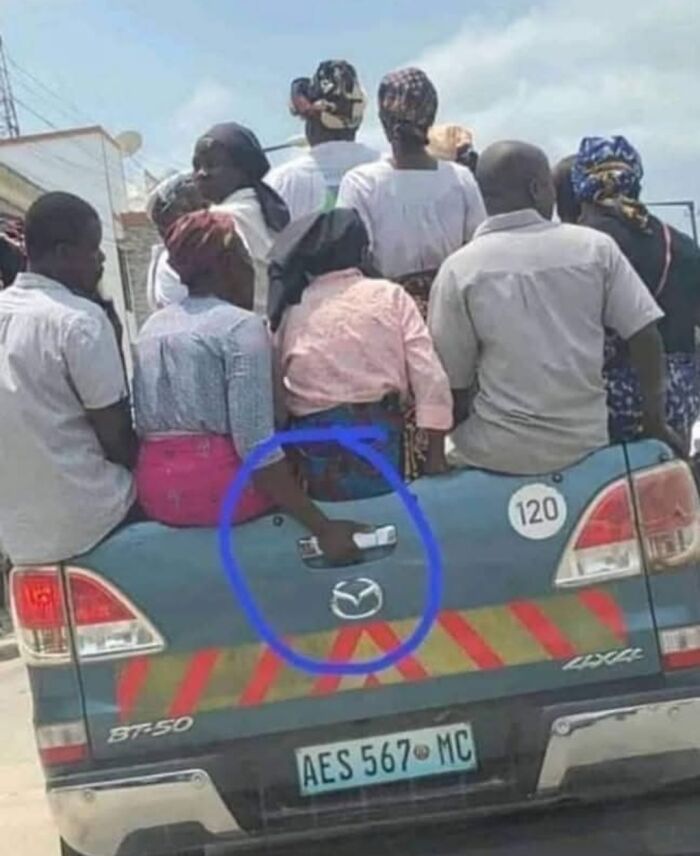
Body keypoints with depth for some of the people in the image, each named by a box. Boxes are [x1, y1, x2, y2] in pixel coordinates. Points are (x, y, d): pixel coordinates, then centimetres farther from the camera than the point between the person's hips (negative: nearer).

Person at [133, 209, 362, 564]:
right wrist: (323, 527, -16)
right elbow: (256, 446, -16)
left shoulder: (152, 326, 15)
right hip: (220, 485, -7)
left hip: (155, 491, 8)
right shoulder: (241, 325, -7)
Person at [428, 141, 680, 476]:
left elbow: (453, 382, -6)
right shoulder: (595, 247, -3)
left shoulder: (459, 270, -9)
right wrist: (655, 419, 11)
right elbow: (645, 336, -2)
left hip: (498, 453, -3)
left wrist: (464, 441, 11)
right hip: (585, 442, 3)